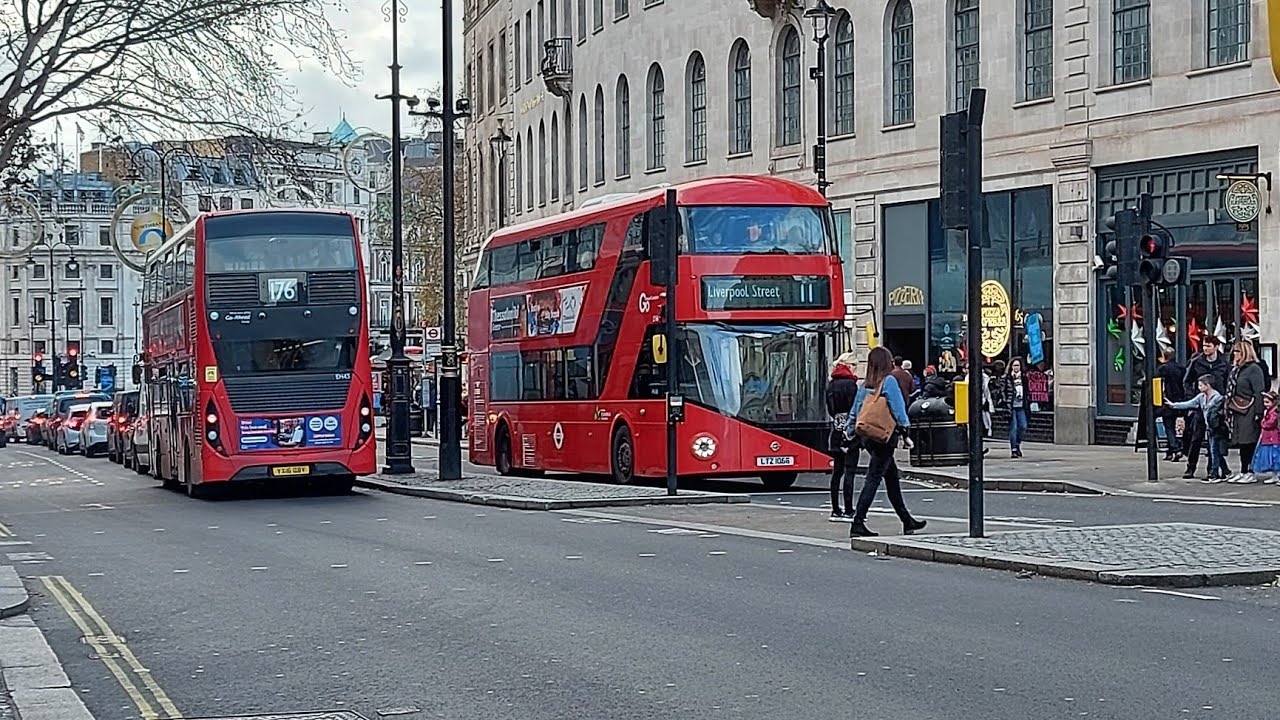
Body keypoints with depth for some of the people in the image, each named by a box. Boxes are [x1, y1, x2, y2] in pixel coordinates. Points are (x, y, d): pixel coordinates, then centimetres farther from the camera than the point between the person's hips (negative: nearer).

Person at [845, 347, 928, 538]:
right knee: (873, 479, -8)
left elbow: (855, 411, 12)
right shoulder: (889, 381, -9)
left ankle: (907, 522, 23)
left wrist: (850, 432, 18)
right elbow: (898, 408, -12)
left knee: (893, 478, 16)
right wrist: (904, 430, -7)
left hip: (868, 436, 7)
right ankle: (858, 524, -12)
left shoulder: (864, 385, 9)